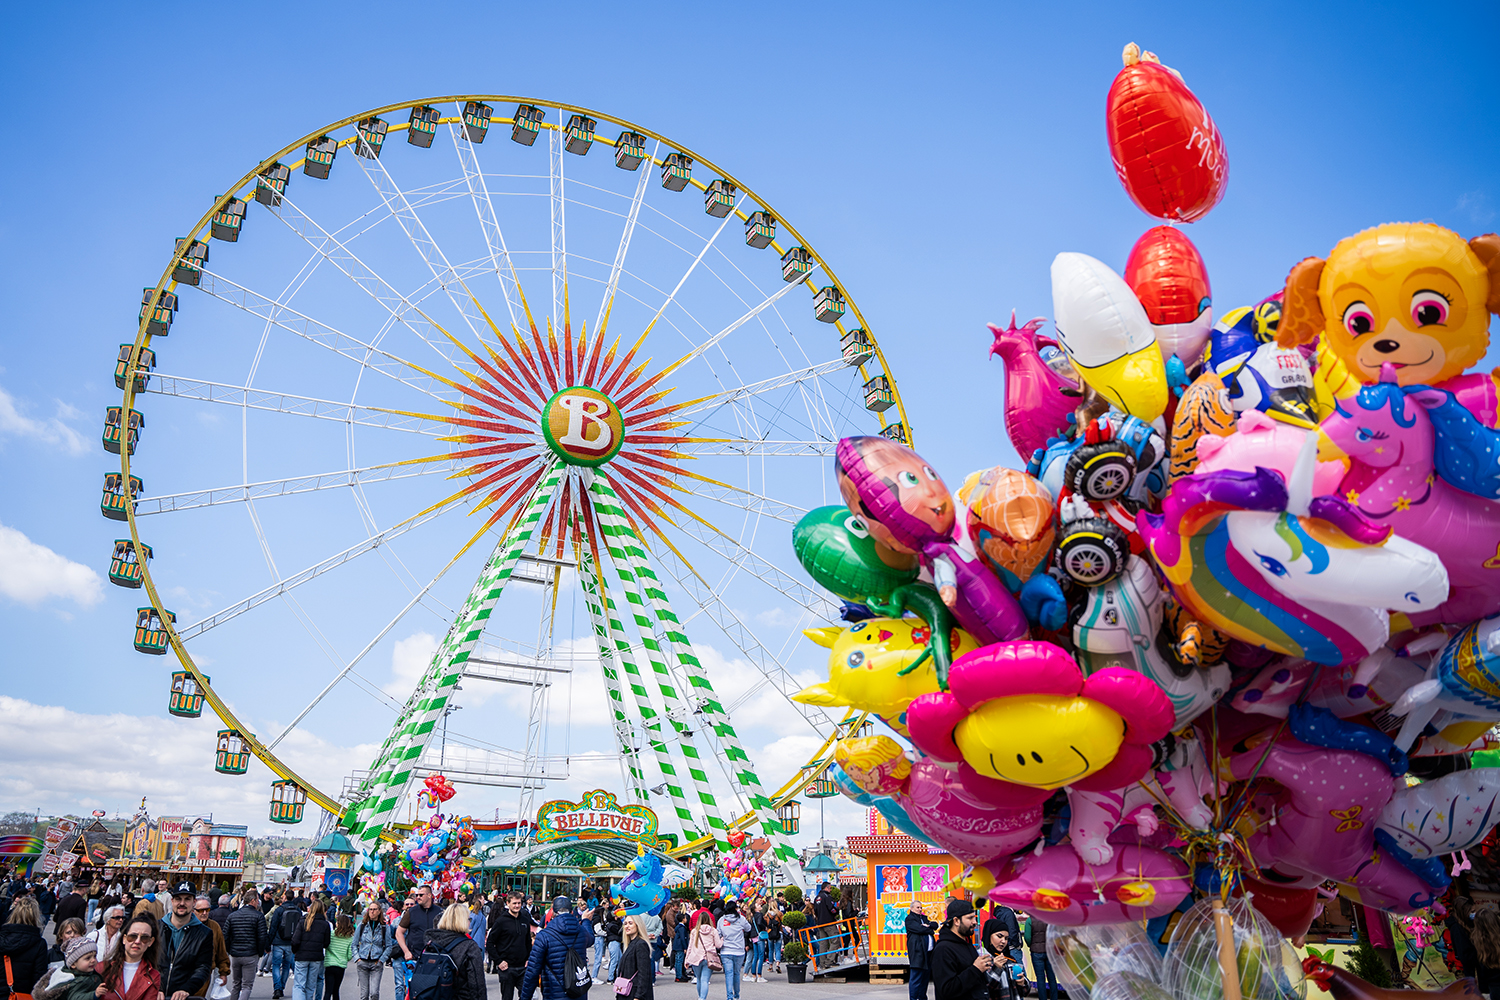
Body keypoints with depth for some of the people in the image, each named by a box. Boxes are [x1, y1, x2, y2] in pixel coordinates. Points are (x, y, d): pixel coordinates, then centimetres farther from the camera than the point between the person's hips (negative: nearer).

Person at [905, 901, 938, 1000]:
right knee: (916, 978, -8)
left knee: (925, 977, 12)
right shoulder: (909, 919, -2)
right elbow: (919, 929, -14)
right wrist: (931, 930, 1)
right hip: (917, 952, -8)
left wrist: (928, 925, -8)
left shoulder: (924, 917, 23)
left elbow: (935, 925, 11)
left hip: (928, 952, 8)